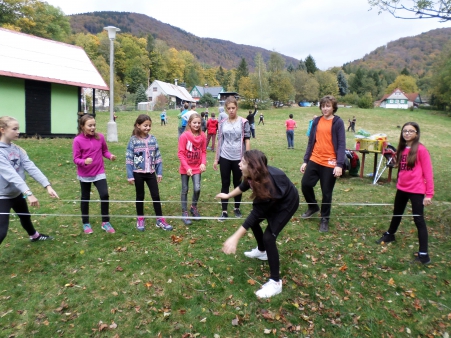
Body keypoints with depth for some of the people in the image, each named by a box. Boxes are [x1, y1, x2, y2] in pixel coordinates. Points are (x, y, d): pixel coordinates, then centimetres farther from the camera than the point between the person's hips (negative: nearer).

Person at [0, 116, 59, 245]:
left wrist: (47, 185, -23)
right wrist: (28, 193, -43)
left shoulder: (18, 150, -2)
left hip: (17, 193, 7)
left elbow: (31, 168, -11)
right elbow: (11, 175, -34)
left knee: (25, 217, 29)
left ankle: (34, 236, 55)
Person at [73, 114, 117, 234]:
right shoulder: (78, 140, -14)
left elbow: (104, 151, 5)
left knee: (105, 195, -7)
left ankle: (105, 222, 10)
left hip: (99, 173, 2)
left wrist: (110, 156, -16)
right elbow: (76, 159, -12)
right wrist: (84, 161, -32)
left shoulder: (100, 137, -5)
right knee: (85, 198, 13)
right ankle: (86, 223, 29)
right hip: (84, 175, -1)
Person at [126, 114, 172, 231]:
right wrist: (130, 175, -10)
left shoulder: (153, 139, -1)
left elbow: (158, 157, 4)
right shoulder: (133, 140, -9)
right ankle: (140, 219, 25)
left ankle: (160, 219, 16)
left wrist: (159, 172, 2)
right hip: (138, 173, -2)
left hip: (151, 173, 2)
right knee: (140, 196, 11)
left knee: (156, 195, 6)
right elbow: (129, 158, -8)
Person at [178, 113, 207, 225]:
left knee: (197, 189, -7)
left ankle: (194, 207, 20)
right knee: (185, 190, 7)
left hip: (197, 167, 2)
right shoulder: (184, 136, -15)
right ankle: (184, 213, 20)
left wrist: (203, 163, -12)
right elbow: (180, 153, -14)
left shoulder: (202, 136, -4)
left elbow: (203, 151, 3)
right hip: (185, 168, -2)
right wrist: (187, 167, -19)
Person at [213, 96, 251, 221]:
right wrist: (216, 159, 9)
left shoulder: (243, 122, -4)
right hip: (225, 158, 2)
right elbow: (219, 142, 9)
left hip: (238, 158, -2)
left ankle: (237, 208, 27)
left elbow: (247, 141, -4)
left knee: (237, 184, 11)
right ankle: (224, 211, 11)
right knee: (225, 184, 5)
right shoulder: (222, 123, 4)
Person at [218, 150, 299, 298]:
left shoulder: (267, 183, -41)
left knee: (269, 236, -18)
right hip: (272, 201, 9)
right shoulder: (255, 174, -19)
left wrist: (235, 238, -37)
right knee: (254, 221, 18)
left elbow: (256, 213, -36)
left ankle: (275, 282, -5)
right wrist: (227, 195, 19)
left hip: (287, 203, -8)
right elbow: (244, 186, 6)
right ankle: (261, 251, 44)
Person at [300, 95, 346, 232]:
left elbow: (341, 145, -9)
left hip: (330, 163, -4)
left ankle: (324, 219, 22)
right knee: (305, 184, 4)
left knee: (327, 193, 4)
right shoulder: (316, 121, 8)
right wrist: (305, 161, 8)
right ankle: (313, 206, 32)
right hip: (314, 160, 4)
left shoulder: (338, 122, -5)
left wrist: (339, 164, -19)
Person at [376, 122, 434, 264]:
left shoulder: (421, 149, -12)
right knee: (397, 214, 24)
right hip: (402, 188, 7)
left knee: (419, 219, -4)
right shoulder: (402, 149, 8)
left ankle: (424, 254, 2)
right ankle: (389, 235, 47)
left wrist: (429, 194, -14)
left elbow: (428, 173, -12)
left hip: (416, 190, -6)